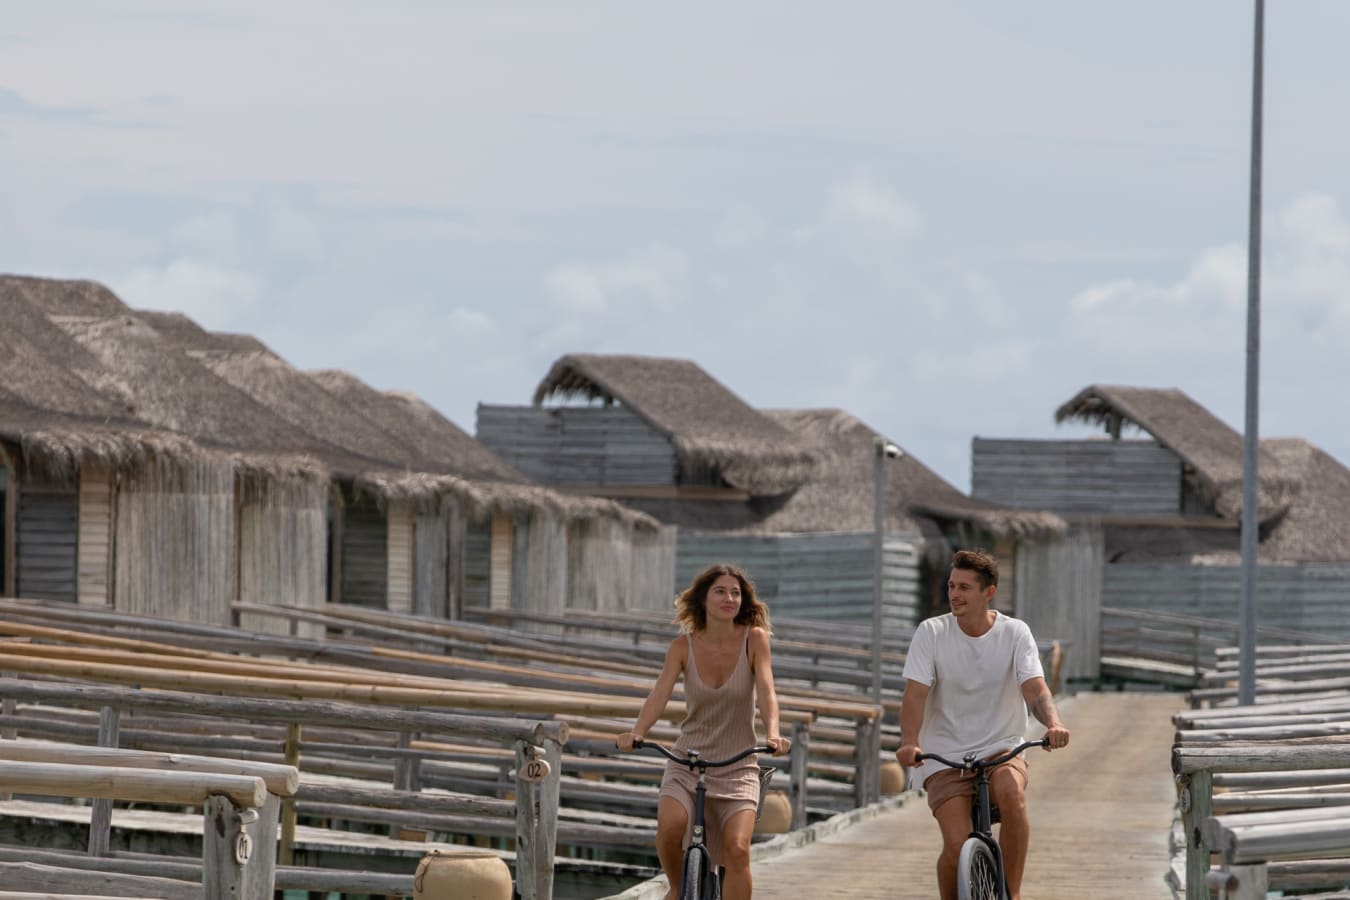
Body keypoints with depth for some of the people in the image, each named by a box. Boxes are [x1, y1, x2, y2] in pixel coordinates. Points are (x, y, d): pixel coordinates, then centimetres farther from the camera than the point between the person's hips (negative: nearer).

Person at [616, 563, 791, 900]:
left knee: (737, 849, -22)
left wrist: (773, 734, -37)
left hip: (738, 769, -1)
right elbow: (660, 694, -15)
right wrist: (636, 733, -33)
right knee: (670, 826, -27)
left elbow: (766, 692, -17)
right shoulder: (684, 645, -4)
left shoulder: (753, 639, -6)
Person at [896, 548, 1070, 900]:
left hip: (1001, 751, 0)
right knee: (957, 846, -21)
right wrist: (910, 742, -31)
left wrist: (1053, 723, -35)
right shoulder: (931, 633, -3)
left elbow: (1035, 688, -13)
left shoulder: (1014, 633, -1)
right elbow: (915, 694, -11)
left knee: (1010, 791, -35)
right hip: (945, 759, 0)